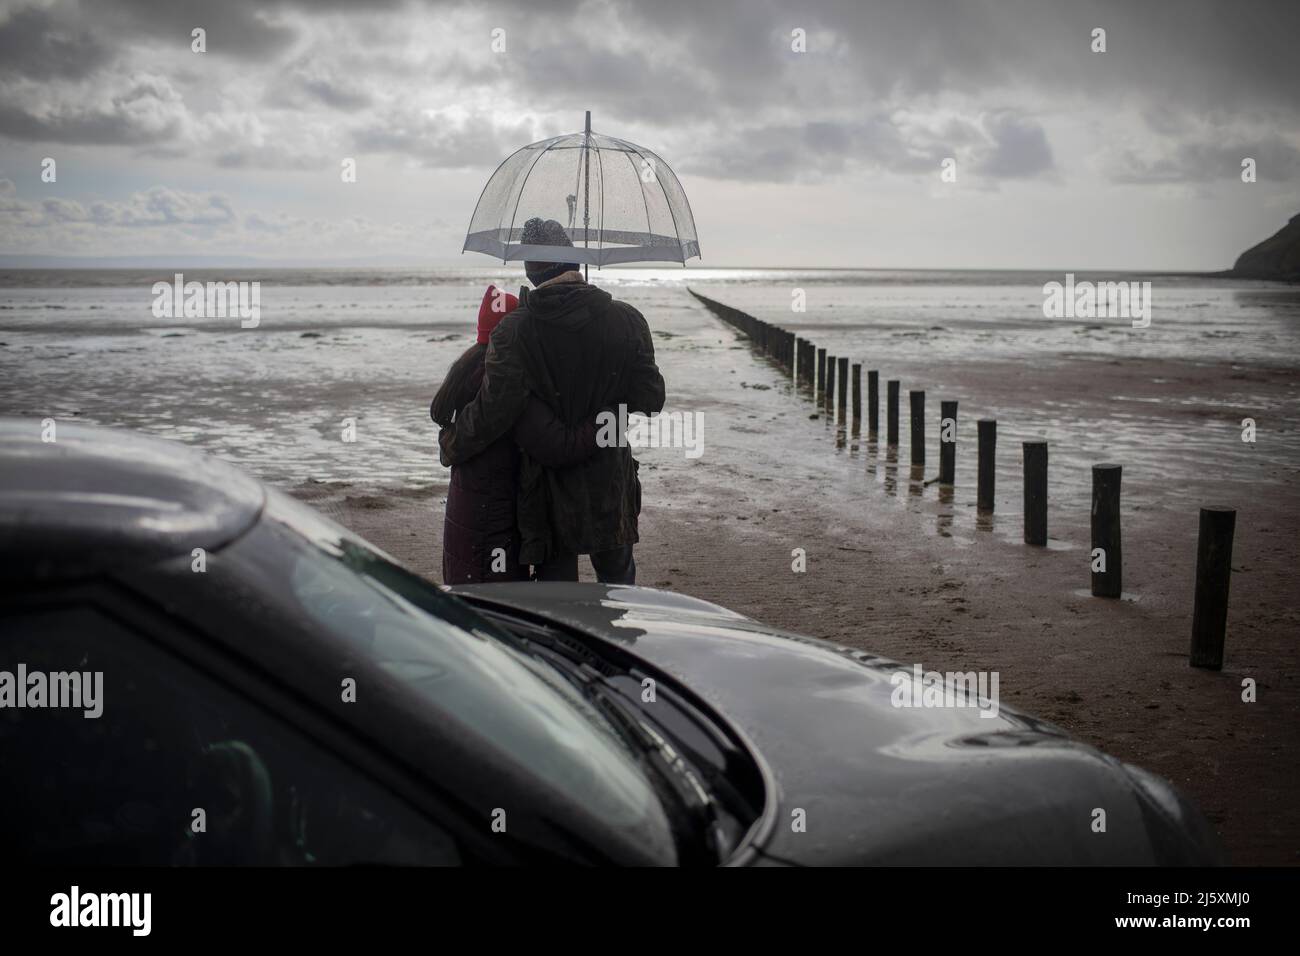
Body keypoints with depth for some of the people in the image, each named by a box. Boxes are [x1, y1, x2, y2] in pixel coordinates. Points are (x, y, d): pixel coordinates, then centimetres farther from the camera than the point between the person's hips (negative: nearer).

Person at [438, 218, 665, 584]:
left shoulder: (513, 330, -15)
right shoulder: (626, 319, -8)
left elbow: (492, 410, -20)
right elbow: (650, 397, -3)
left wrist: (451, 446, -3)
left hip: (549, 489, -2)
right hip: (611, 484, 2)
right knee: (618, 581, 20)